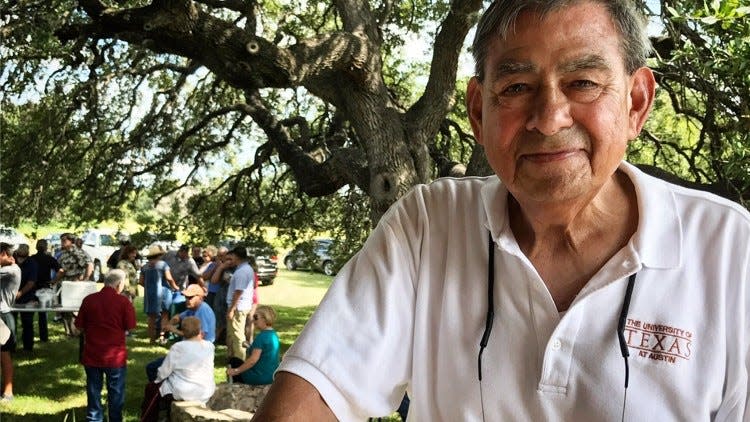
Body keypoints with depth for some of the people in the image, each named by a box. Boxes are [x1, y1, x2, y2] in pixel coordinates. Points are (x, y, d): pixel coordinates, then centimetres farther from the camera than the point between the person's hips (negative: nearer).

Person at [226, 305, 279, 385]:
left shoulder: (262, 336, -20)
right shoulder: (274, 334, 8)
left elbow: (253, 359, -23)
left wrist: (236, 371, -16)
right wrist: (250, 347, 18)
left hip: (261, 377, -9)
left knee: (233, 363, 9)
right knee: (238, 363, 25)